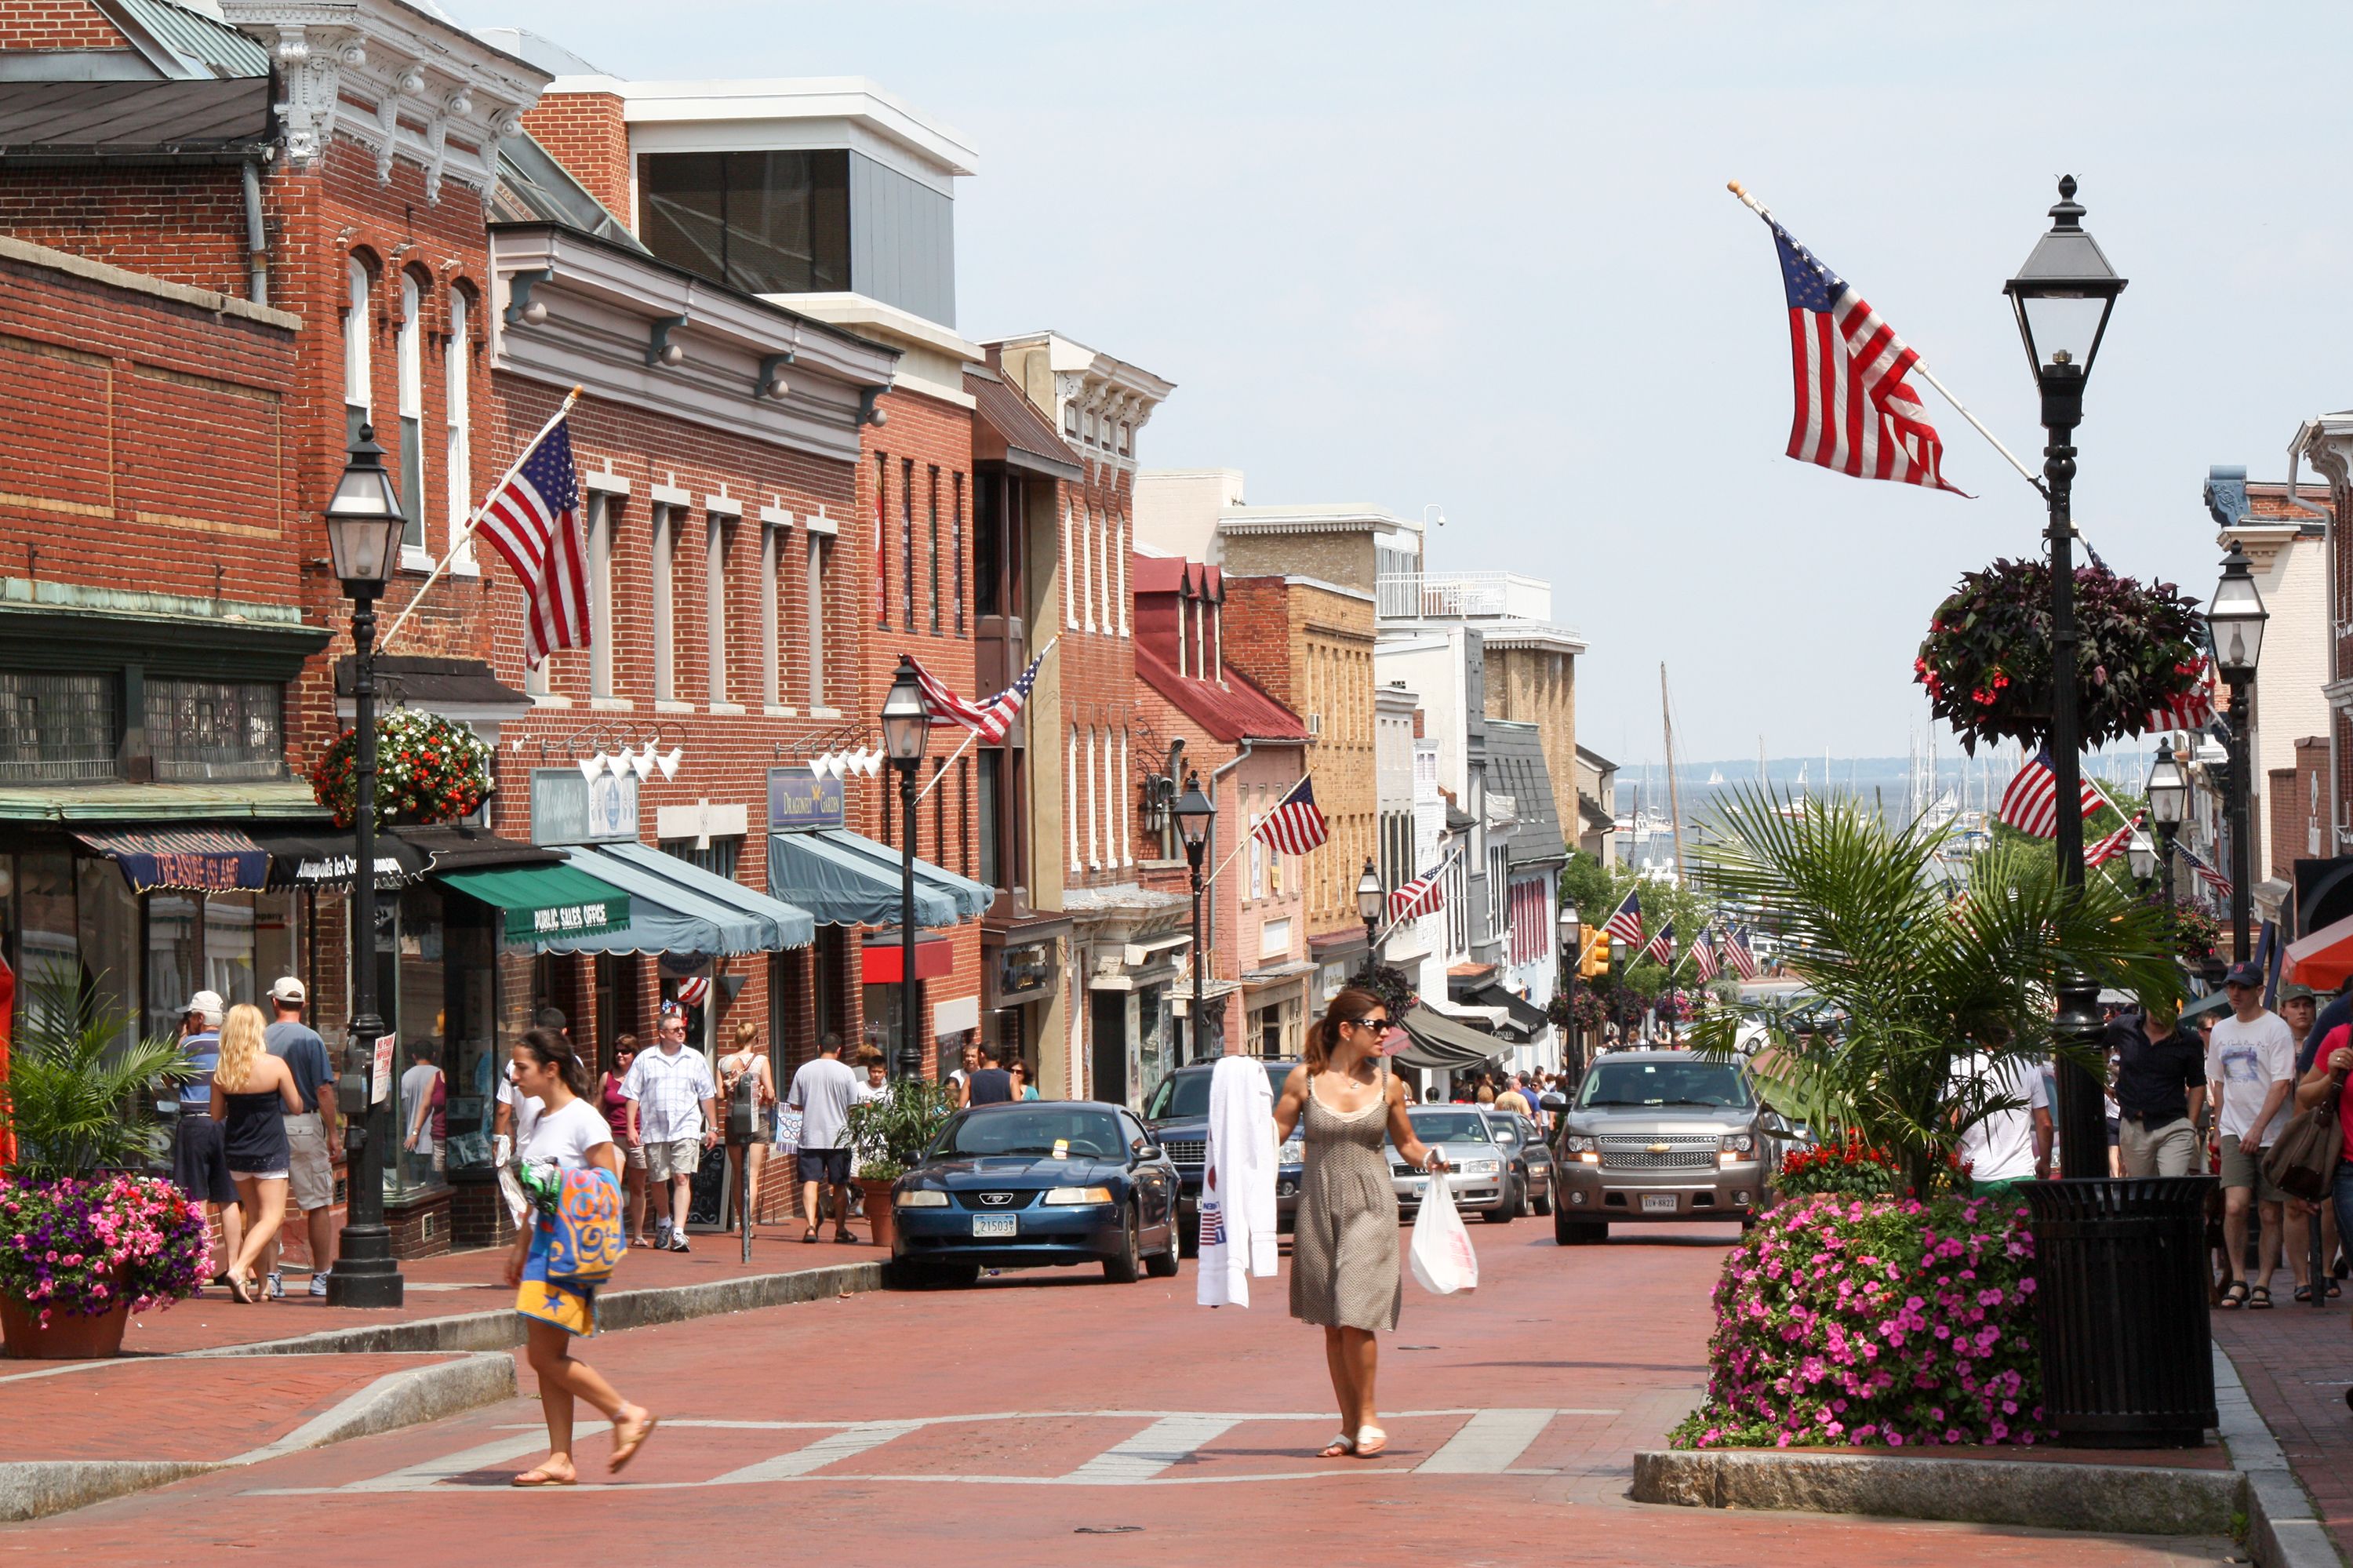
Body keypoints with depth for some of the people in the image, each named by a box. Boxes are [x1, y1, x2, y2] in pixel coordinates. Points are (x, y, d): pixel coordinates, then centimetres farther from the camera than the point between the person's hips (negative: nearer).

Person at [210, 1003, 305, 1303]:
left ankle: (254, 1280, 14)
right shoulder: (275, 1066, -13)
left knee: (253, 1216, 17)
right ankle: (239, 1270, -22)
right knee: (271, 1217, -2)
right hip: (269, 1153, -4)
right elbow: (296, 1106, -2)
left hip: (236, 1153, 4)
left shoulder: (221, 1072, -4)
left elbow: (216, 1115, 6)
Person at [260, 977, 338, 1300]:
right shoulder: (310, 1038, -7)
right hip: (304, 1125, -3)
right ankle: (321, 1277, 7)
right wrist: (332, 1134, -4)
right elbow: (324, 1091, -10)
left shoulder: (260, 1038, 2)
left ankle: (270, 1277, 4)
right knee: (318, 1204, 6)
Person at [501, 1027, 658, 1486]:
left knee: (544, 1355, -10)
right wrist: (521, 1247, 23)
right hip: (544, 1241, 9)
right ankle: (560, 1459, 8)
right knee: (547, 1358, 6)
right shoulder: (540, 1121, 14)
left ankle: (628, 1415, 2)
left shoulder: (585, 1120, -11)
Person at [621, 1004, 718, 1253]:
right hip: (654, 1130, 1)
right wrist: (631, 1127, -3)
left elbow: (707, 1096, 12)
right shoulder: (645, 1060, 5)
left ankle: (678, 1232, -19)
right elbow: (632, 1095, 5)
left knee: (682, 1178, -14)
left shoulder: (695, 1059, 8)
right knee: (656, 1181, 10)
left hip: (686, 1129, -1)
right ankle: (663, 1221, 37)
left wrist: (713, 1127, 10)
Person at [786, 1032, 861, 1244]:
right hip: (838, 1137, 0)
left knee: (810, 1182, -3)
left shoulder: (804, 1071, 1)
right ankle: (840, 1230, 19)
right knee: (840, 1186, 11)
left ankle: (811, 1226, -19)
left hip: (810, 1137, 0)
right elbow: (854, 1107, -2)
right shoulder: (846, 1073, -4)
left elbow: (794, 1105, 6)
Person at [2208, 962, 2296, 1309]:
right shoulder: (2221, 1031, 12)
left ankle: (2262, 1284, 7)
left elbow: (2281, 1085, -12)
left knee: (2270, 1213, 1)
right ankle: (2237, 1281, -5)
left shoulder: (2276, 1029, -6)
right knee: (2235, 1206, -13)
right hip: (2234, 1134, 3)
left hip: (2272, 1135, -3)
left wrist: (2257, 1128, -19)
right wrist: (2221, 1124, 17)